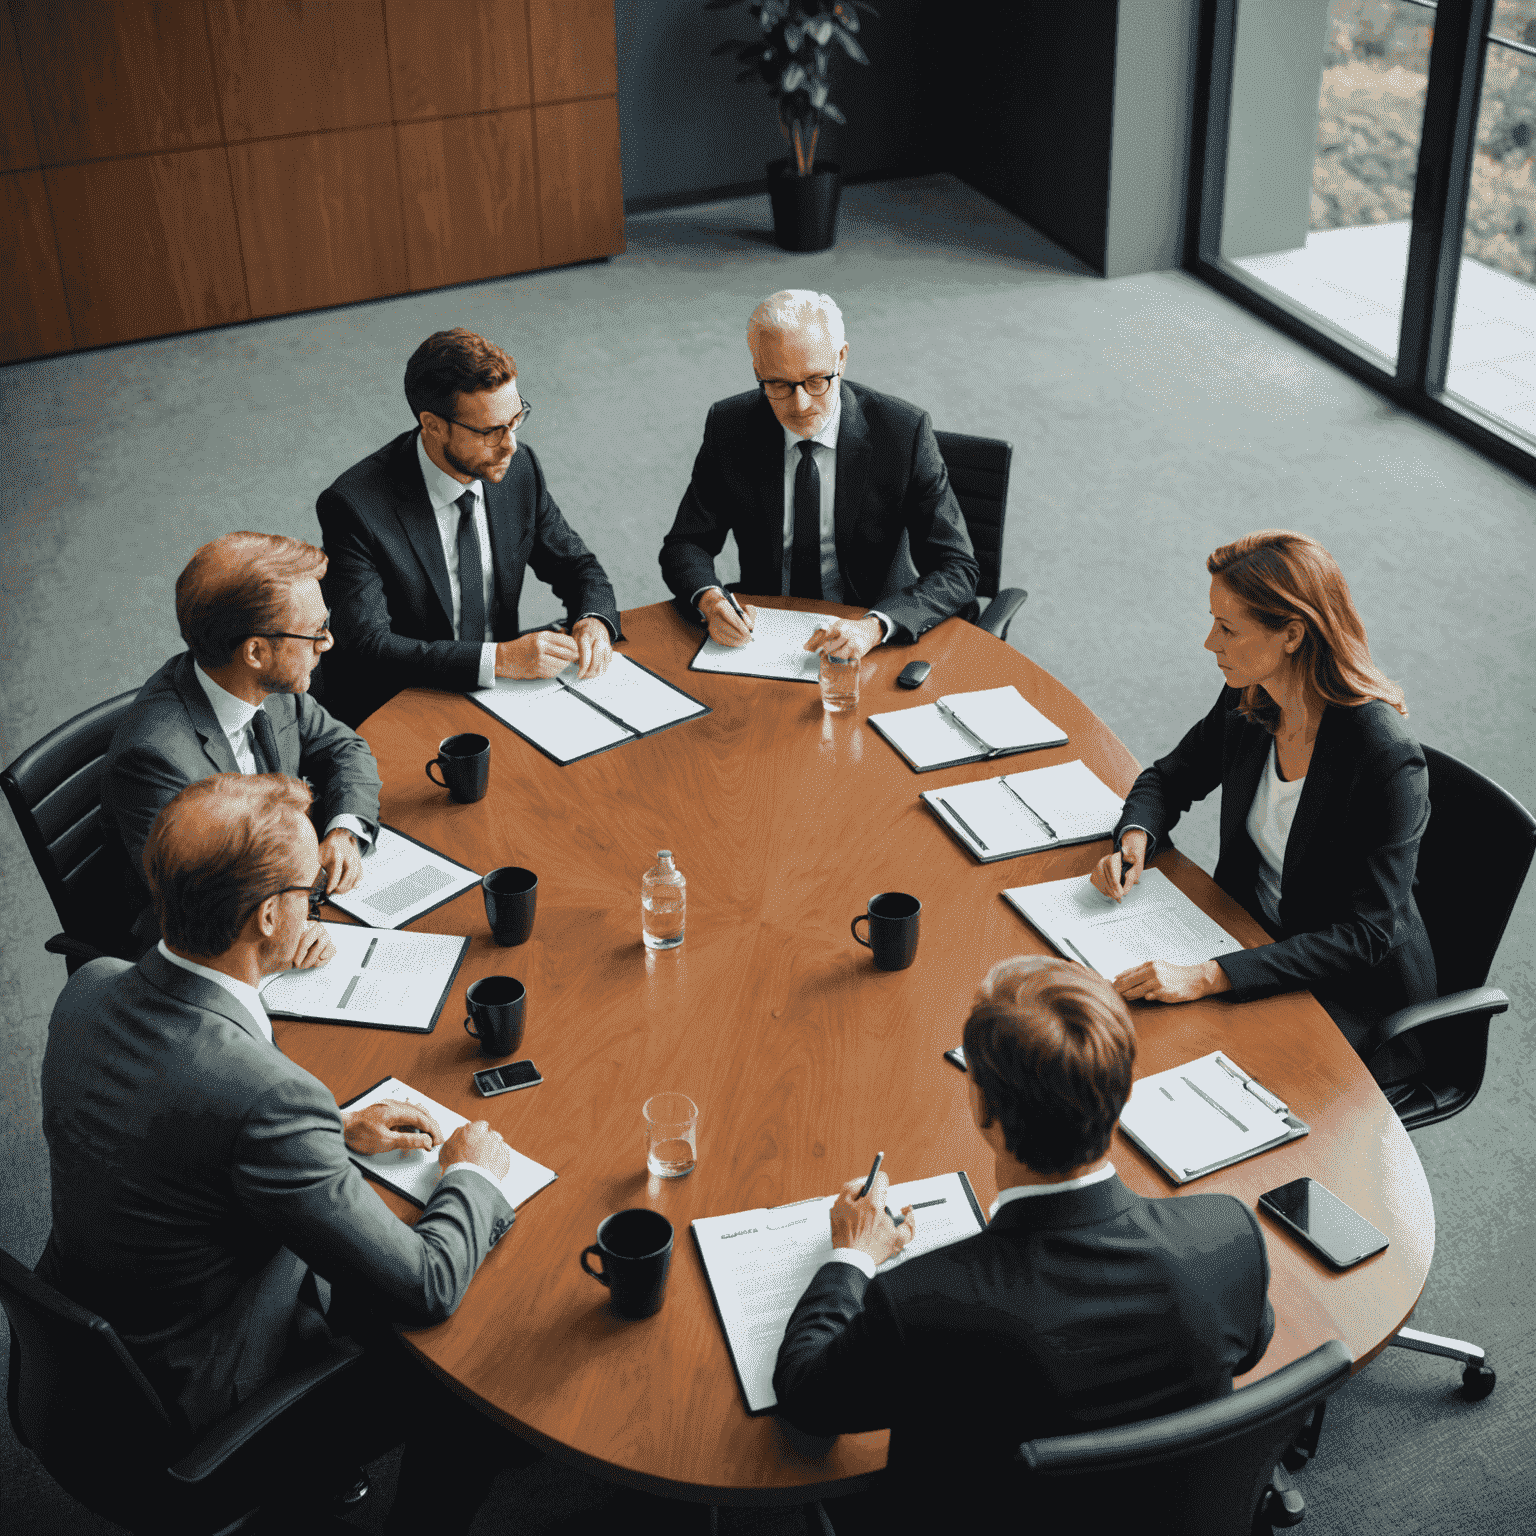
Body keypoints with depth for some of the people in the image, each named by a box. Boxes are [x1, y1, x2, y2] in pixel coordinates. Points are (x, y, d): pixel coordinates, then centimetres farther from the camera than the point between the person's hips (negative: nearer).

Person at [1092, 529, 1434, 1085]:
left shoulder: (1389, 761, -27)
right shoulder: (1247, 699, -6)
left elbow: (1365, 936, -27)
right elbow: (1171, 777, 12)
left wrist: (1209, 976, -36)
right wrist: (1135, 838, -11)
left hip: (1358, 995, -6)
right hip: (1253, 931, 6)